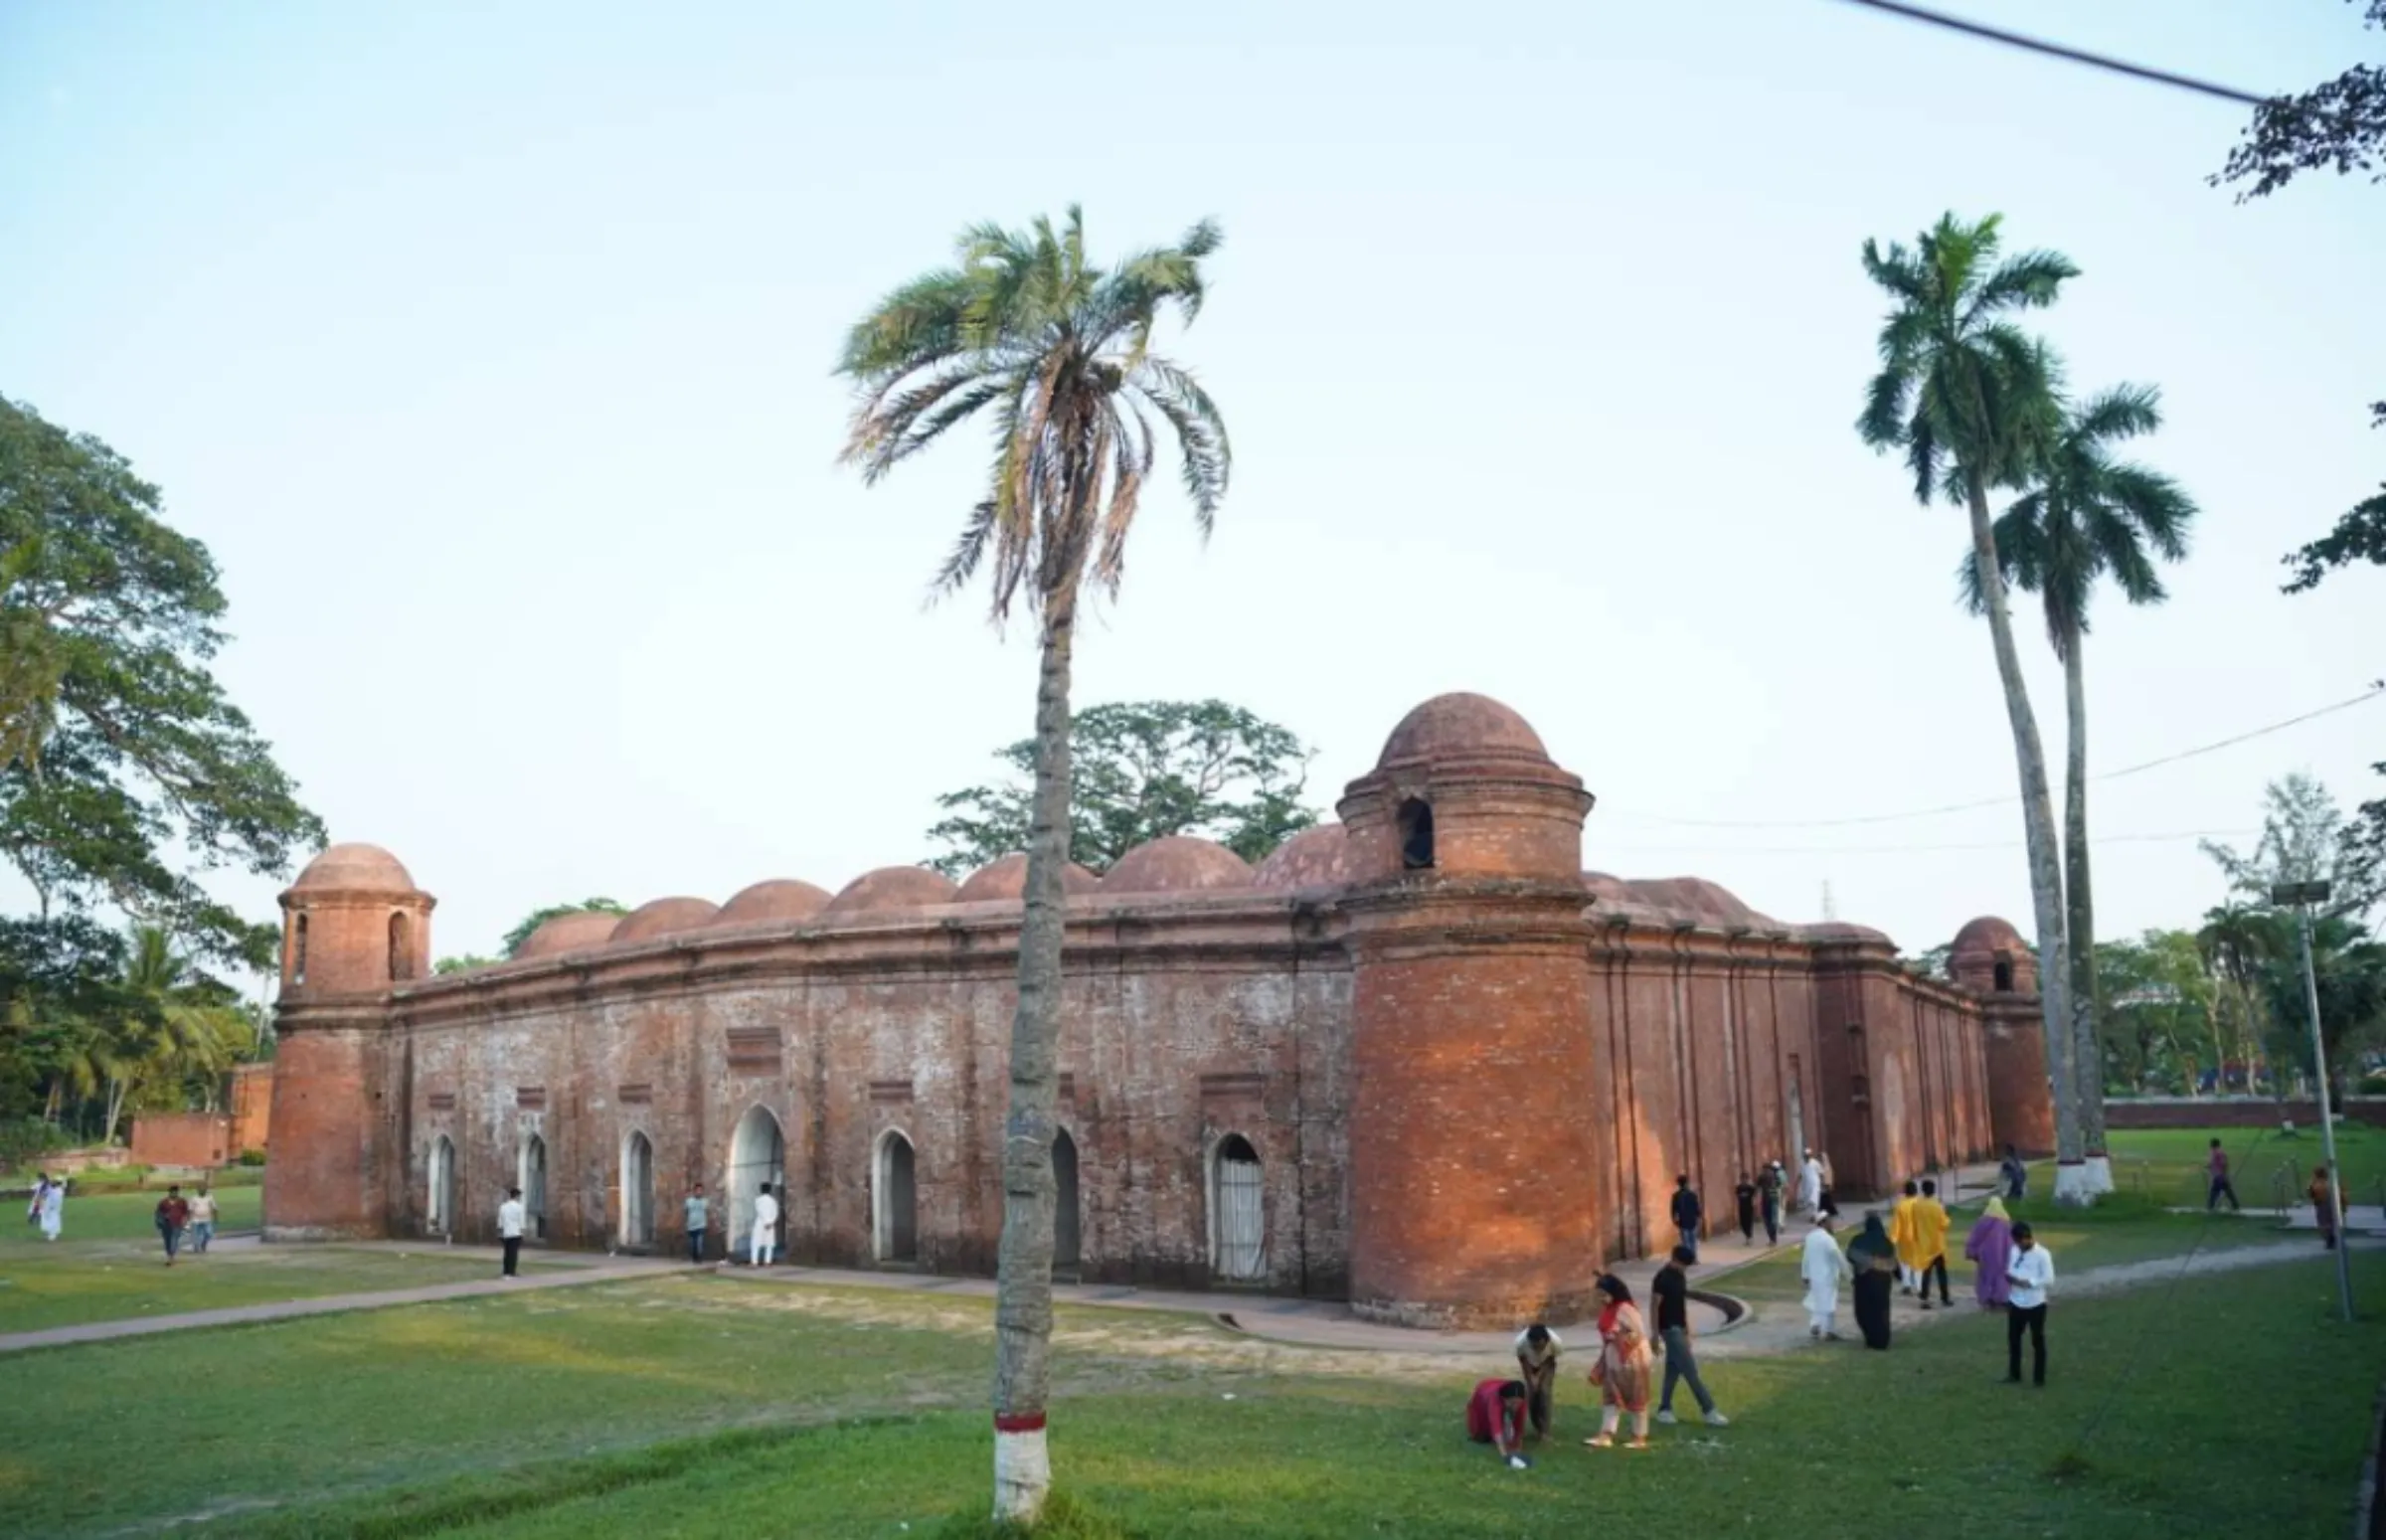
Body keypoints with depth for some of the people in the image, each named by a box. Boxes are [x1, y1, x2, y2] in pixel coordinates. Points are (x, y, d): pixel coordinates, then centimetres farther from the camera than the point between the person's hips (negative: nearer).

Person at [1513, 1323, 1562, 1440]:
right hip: (1530, 1366, 1)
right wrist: (1530, 1380, -17)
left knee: (1545, 1392, -14)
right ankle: (1537, 1428, 12)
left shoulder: (1555, 1342, -38)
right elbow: (1523, 1361, -18)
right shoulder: (1521, 1342, -39)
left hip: (1546, 1365, -1)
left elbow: (1550, 1360, -17)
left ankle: (1544, 1430, -6)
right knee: (1530, 1392, -8)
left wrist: (1540, 1377, -18)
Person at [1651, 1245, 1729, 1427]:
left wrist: (1687, 1330, 19)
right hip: (1670, 1329, -9)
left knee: (1673, 1370, 12)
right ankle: (1709, 1411, -2)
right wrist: (1655, 1335, -16)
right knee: (1690, 1370, -6)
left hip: (1679, 1328, 9)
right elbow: (1655, 1306, -16)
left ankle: (1664, 1409, 20)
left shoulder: (1680, 1276, 9)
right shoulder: (1663, 1278, -18)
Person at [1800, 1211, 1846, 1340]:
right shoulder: (1828, 1239, -21)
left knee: (1816, 1301, 20)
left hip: (1814, 1275, 7)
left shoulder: (1810, 1237, 3)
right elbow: (1838, 1258, -15)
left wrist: (1806, 1275, 17)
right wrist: (1845, 1272, -1)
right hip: (1827, 1277, -7)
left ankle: (1814, 1327, 23)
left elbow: (1805, 1257, 9)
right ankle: (1826, 1332, 7)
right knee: (1827, 1303, 1)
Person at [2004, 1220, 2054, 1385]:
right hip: (2016, 1303, 6)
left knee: (2037, 1341, 8)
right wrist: (2009, 1276, -9)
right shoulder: (2015, 1250, 5)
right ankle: (2014, 1374, 27)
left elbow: (2049, 1280, -17)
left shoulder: (2042, 1254, -15)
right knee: (2013, 1338, 13)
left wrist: (2027, 1282, -23)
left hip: (2035, 1305, -6)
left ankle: (2039, 1378, 19)